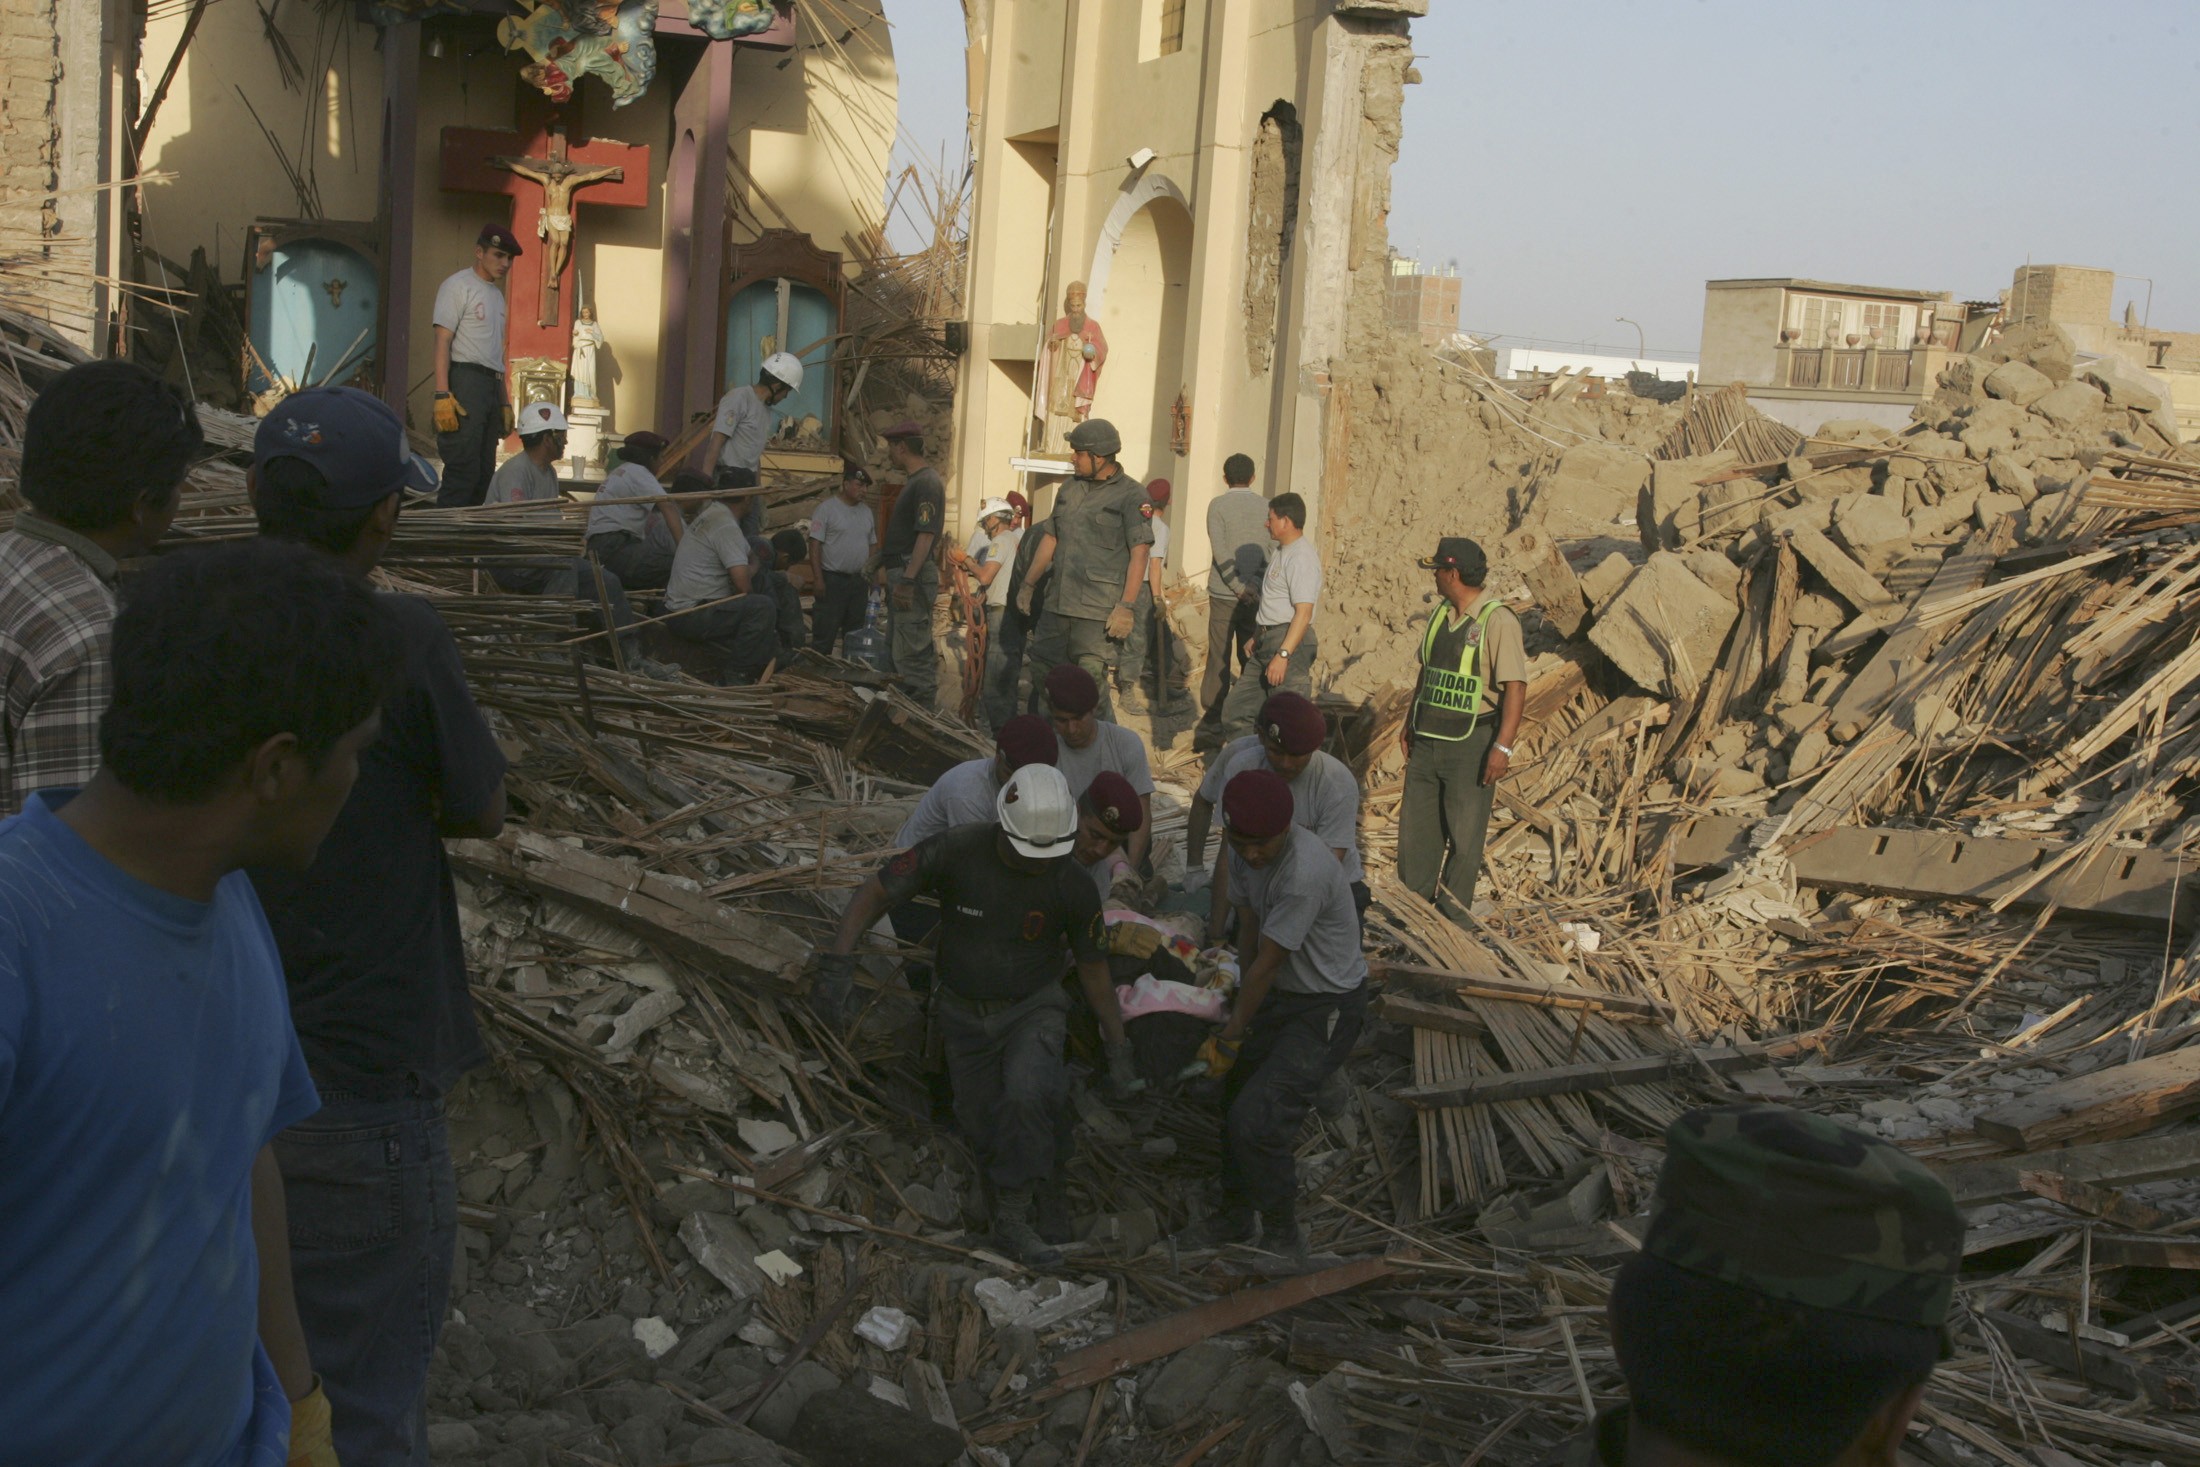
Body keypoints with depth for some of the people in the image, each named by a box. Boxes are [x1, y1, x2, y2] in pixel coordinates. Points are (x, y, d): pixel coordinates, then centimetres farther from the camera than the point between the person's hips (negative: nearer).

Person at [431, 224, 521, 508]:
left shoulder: (497, 295, 23)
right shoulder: (459, 286, -2)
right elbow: (443, 341, -10)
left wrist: (504, 403, 19)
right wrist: (442, 395, -20)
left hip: (491, 385, 9)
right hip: (465, 380, -9)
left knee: (485, 472, 6)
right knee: (463, 469, -15)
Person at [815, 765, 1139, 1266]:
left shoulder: (1072, 887, -18)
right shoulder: (956, 852, -22)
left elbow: (1094, 969, -4)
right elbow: (875, 891, -14)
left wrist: (1118, 1050, 2)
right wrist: (838, 958, -26)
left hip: (1032, 1010, -2)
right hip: (964, 1013, 2)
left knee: (1026, 1096, -29)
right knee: (983, 1130, 7)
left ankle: (1012, 1220, -15)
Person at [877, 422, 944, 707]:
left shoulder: (927, 483, -14)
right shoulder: (912, 481, 17)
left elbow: (926, 535, -22)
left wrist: (907, 580, -26)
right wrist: (886, 567, 22)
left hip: (914, 576, -11)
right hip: (902, 575, 11)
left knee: (912, 651, -11)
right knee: (896, 649, 16)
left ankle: (922, 710, -8)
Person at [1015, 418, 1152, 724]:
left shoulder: (1132, 495, -5)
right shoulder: (1070, 489, 16)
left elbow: (1139, 554, -11)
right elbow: (1050, 539, 23)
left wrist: (1126, 607, -18)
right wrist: (1027, 585, 20)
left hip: (1099, 612, -7)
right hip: (1057, 604, 7)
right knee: (1042, 677, 10)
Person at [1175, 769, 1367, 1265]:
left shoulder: (1305, 873, -34)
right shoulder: (1245, 851, -7)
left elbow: (1267, 963, -23)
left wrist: (1231, 1035, -11)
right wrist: (1242, 1003, 10)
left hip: (1329, 1006, -9)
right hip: (1279, 993, 9)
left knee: (1257, 1121, -16)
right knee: (1236, 1103, 18)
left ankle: (1283, 1236, 6)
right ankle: (1236, 1214, 40)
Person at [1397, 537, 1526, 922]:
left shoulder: (1497, 620, -14)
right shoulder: (1440, 614, 10)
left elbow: (1515, 687, -18)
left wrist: (1503, 747, -23)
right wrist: (1410, 723, 20)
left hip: (1471, 743, -7)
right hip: (1427, 741, 7)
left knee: (1464, 834, 3)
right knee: (1415, 826, 13)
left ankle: (1452, 917, 14)